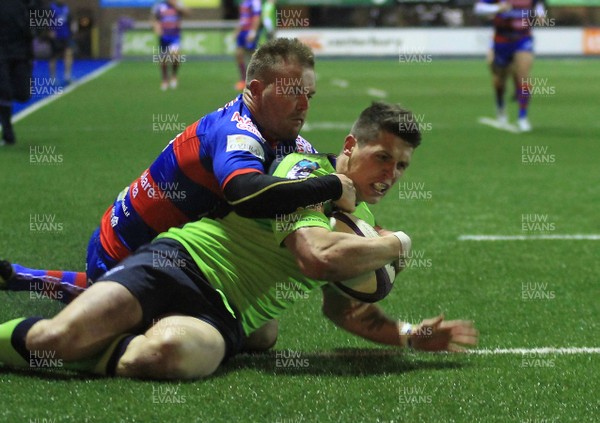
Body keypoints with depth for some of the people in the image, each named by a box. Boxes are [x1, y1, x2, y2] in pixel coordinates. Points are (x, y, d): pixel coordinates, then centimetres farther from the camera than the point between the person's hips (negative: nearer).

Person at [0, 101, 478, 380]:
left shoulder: (362, 220, 20)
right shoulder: (307, 168, -6)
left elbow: (342, 308, 33)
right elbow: (319, 258, -23)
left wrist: (411, 335, 19)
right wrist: (397, 243, -7)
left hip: (222, 319, 5)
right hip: (183, 261, -5)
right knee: (57, 337, -29)